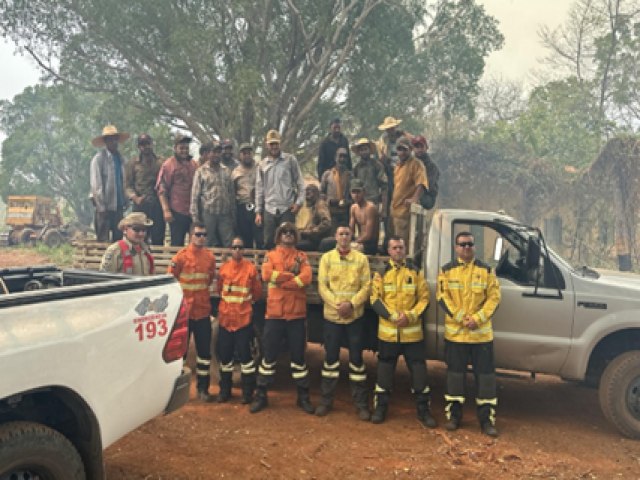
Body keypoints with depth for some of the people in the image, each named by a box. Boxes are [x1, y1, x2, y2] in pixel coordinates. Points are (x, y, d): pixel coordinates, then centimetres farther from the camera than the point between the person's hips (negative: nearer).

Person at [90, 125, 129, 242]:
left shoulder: (119, 158, 13)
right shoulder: (99, 158, -7)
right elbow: (96, 184, -10)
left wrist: (124, 202, 8)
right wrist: (101, 206, -14)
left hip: (118, 206, 6)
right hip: (105, 206, -6)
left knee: (118, 238, 10)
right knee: (103, 240, -1)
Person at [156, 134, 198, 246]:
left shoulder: (193, 164, 11)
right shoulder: (168, 165, -3)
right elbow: (162, 190, -7)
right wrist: (166, 210, -15)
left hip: (193, 212, 5)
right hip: (177, 212, -5)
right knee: (177, 244, 3)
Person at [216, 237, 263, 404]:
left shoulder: (251, 268, -6)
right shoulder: (224, 267, 2)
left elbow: (257, 293, 2)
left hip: (244, 318, -3)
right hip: (225, 318, 3)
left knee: (245, 354, -1)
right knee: (224, 353, 10)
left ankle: (248, 392, 11)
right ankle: (225, 389, 25)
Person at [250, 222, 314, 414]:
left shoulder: (302, 256, 7)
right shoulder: (270, 255, 7)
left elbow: (306, 278, -12)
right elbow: (266, 274, -14)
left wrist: (279, 280, -13)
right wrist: (291, 273, -13)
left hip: (297, 313, 0)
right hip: (274, 312, 0)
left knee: (298, 355, 8)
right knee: (269, 355, 6)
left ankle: (303, 396, 18)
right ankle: (261, 395, 18)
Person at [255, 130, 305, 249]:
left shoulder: (290, 160, 4)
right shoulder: (263, 164, 11)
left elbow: (300, 182, 2)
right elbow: (259, 189, 12)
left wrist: (299, 202, -9)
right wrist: (258, 211, 7)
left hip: (287, 209, -3)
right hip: (269, 210, 3)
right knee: (268, 243, 4)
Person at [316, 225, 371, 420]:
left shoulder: (361, 259, 2)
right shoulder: (326, 258, 2)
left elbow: (366, 286, -3)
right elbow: (322, 286, -3)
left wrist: (351, 304, -16)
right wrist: (336, 304, -15)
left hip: (355, 316, 0)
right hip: (332, 315, 0)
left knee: (356, 358, 5)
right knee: (331, 358, 8)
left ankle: (361, 402, 14)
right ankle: (326, 400, 20)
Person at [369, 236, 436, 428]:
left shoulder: (415, 272, 5)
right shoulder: (381, 273, 4)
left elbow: (424, 298, 1)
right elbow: (375, 300, -2)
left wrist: (410, 316, -14)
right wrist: (393, 316, -15)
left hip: (412, 331, 0)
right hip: (388, 331, 0)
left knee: (419, 370, 2)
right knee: (385, 370, 8)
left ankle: (423, 409, 14)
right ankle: (380, 407, 21)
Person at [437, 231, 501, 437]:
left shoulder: (486, 270, 5)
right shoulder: (447, 270, 4)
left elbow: (494, 297, -1)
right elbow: (442, 297, -4)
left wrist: (477, 319, -14)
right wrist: (461, 318, -15)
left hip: (482, 332, 0)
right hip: (455, 332, 0)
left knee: (485, 374, 1)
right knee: (455, 373, 7)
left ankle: (487, 418, 10)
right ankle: (453, 415, 19)